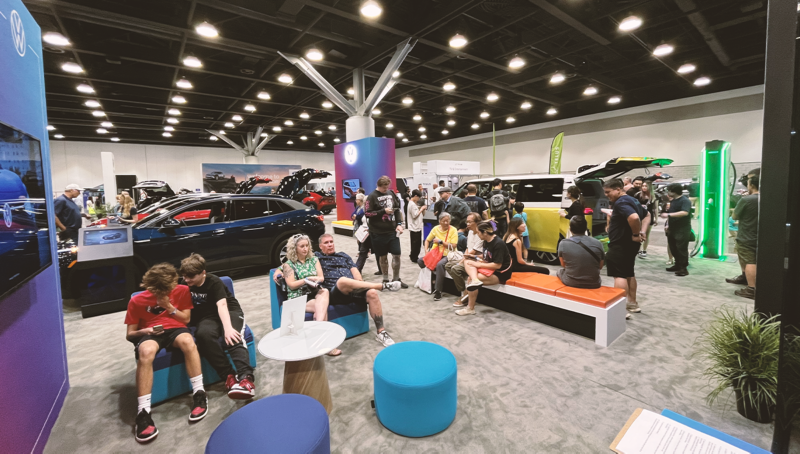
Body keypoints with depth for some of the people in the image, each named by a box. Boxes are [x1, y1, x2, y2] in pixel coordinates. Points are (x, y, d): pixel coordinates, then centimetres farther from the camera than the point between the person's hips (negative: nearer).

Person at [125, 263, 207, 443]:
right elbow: (129, 335, 6)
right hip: (150, 334, 0)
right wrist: (144, 331, -17)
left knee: (187, 341, -38)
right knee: (146, 351, -39)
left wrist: (169, 307, -8)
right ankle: (143, 412, -33)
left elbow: (186, 319, 6)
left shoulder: (182, 291, 4)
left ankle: (199, 393, -28)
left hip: (175, 329, 0)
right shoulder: (137, 301, 3)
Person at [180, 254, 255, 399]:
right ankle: (229, 376, -35)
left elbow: (222, 305, -29)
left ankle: (246, 377, -49)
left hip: (230, 312, -4)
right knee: (203, 334, -33)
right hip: (207, 317, 4)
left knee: (233, 336, -36)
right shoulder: (185, 284, 3)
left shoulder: (214, 282, -16)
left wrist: (228, 328, -43)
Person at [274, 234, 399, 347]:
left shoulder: (343, 256, 28)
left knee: (372, 293, -29)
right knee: (343, 280, -40)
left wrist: (360, 285, -2)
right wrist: (280, 271, 0)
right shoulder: (316, 257, 19)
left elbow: (354, 270, 17)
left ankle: (381, 332, -18)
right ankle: (383, 286, -29)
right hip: (334, 293, -4)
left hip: (353, 289, 4)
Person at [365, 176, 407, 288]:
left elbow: (397, 209, 12)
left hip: (392, 230, 4)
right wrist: (383, 211, -17)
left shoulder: (391, 193, 6)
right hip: (379, 232, -3)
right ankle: (385, 280, 24)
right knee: (383, 256, 8)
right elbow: (367, 213, -12)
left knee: (397, 254, 2)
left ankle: (396, 279, 19)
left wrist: (399, 224, 1)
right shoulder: (372, 197, -7)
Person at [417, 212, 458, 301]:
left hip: (447, 255, -5)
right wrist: (426, 250, 1)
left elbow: (453, 246, -13)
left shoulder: (453, 230, -5)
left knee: (439, 264, -36)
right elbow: (427, 240, 18)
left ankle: (438, 291, -26)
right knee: (420, 260, -14)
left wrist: (441, 241, -14)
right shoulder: (436, 229, 7)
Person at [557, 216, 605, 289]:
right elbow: (600, 266, 4)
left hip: (570, 283, -2)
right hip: (593, 285, 2)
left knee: (560, 272, 30)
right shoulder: (597, 244, -10)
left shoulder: (563, 244, -14)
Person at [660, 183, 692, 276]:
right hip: (672, 229, 9)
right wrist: (668, 225, 14)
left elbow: (684, 213, -30)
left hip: (682, 230, -9)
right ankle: (677, 265, 25)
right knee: (673, 248, 13)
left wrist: (668, 215, -31)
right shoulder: (673, 201, 13)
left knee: (681, 249, -6)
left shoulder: (685, 201, -14)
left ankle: (683, 268, 0)